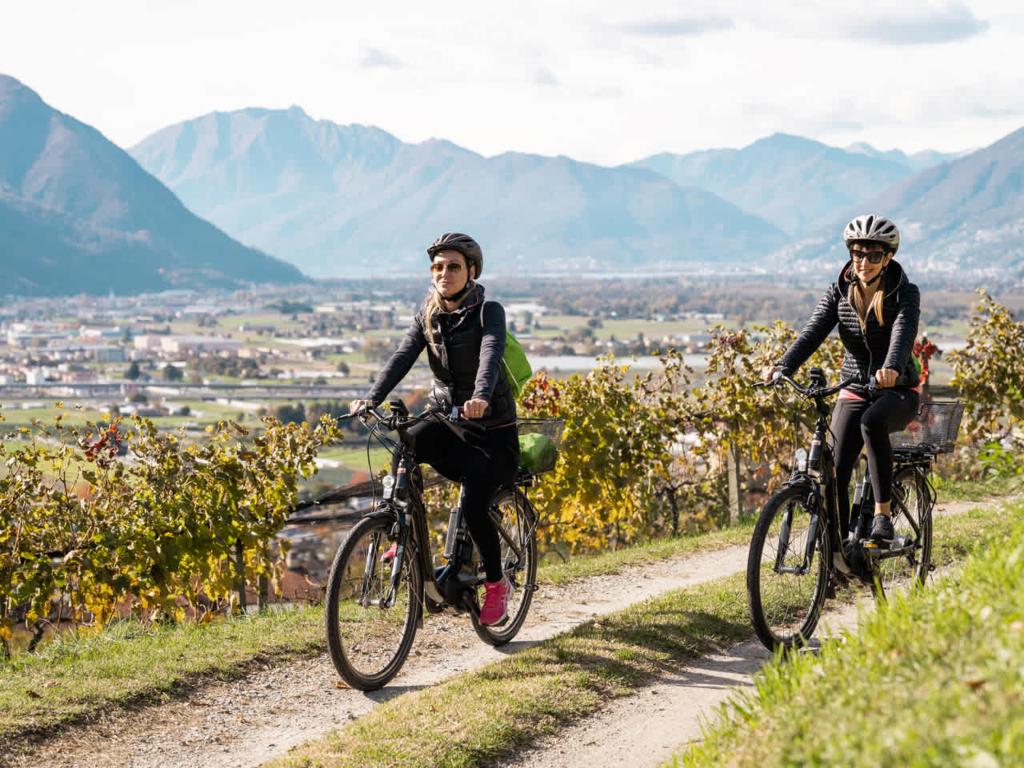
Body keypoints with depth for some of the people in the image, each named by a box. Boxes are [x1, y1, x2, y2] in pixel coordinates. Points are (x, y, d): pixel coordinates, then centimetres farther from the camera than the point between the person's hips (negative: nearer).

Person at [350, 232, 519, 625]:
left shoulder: (489, 312, -12)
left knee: (473, 506, -23)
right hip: (449, 424, 4)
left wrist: (481, 397, -53)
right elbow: (402, 357, -11)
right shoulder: (428, 316, 3)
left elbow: (491, 354, -32)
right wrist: (371, 399, -29)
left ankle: (497, 583, 5)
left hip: (493, 432, -4)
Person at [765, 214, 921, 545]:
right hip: (854, 392, 3)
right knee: (835, 472, -13)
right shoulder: (839, 292, 0)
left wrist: (891, 368, -51)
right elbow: (813, 332, -13)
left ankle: (883, 512, -28)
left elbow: (903, 332, -28)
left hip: (898, 391, -3)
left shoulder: (904, 293, -9)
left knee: (872, 422, -37)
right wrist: (783, 366, -33)